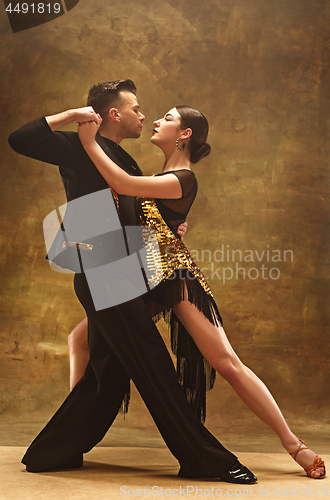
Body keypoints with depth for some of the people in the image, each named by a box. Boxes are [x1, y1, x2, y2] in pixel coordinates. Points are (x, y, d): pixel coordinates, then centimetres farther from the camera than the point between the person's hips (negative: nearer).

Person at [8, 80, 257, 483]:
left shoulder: (125, 162, 23)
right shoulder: (79, 147, -2)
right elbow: (19, 140, -13)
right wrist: (71, 115, -13)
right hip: (101, 275, -10)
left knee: (108, 374, 12)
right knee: (155, 368, -6)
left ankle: (48, 454, 22)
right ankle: (207, 460, 1)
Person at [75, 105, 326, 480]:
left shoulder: (182, 180, -11)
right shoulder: (160, 176, 18)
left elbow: (124, 185, -24)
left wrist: (89, 142, -17)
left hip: (176, 275, -9)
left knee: (227, 363, -13)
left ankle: (293, 444, -5)